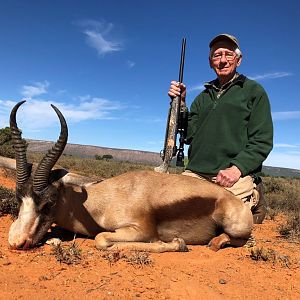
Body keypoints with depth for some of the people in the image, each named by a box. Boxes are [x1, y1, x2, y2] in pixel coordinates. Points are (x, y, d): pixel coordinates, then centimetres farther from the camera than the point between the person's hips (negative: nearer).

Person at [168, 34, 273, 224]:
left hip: (236, 177, -3)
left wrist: (237, 168, -15)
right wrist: (180, 103, 5)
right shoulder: (203, 97, 21)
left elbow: (262, 141, 0)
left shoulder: (254, 91, 9)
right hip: (195, 174, 4)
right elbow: (190, 136, 15)